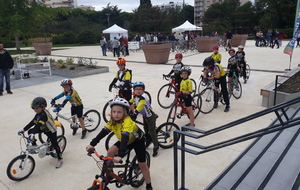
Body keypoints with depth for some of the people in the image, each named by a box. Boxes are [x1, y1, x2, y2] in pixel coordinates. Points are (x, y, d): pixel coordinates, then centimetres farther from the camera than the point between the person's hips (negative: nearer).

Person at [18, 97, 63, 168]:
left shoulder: (44, 114, -32)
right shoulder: (38, 114, -5)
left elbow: (38, 125, -43)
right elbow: (32, 122, -4)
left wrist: (33, 134, -51)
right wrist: (23, 129, -9)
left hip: (51, 131, -8)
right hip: (44, 129, 8)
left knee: (55, 145, 0)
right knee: (30, 131, -6)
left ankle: (60, 159, 15)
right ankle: (34, 145, 8)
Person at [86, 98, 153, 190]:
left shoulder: (127, 121, -39)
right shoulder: (112, 121, -18)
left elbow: (125, 137, -49)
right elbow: (103, 132, -21)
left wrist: (120, 155, -59)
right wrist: (92, 144, -30)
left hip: (137, 141, -6)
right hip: (124, 141, 6)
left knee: (142, 165, -2)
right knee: (110, 152, -12)